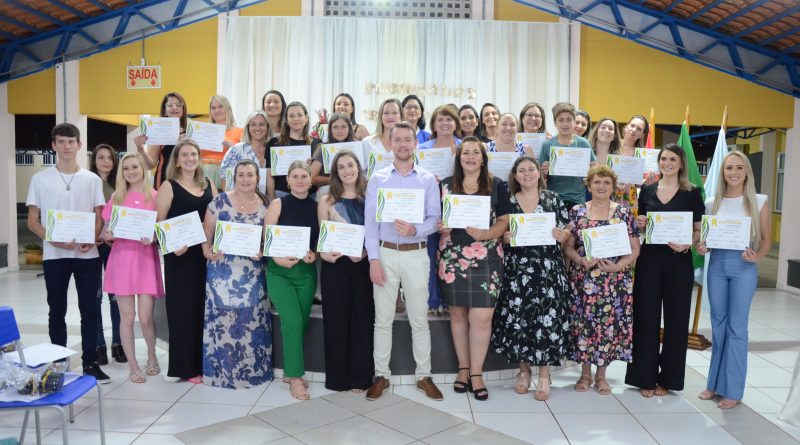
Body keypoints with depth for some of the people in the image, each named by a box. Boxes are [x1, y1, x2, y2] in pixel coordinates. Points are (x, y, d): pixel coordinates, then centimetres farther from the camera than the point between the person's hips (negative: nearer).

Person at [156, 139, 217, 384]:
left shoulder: (208, 185, 11)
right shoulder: (169, 187, -2)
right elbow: (158, 223, -7)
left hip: (205, 254, 5)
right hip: (179, 256, -5)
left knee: (203, 308, 9)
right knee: (182, 309, 1)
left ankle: (202, 362, 21)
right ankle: (185, 366, 10)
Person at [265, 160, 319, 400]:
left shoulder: (316, 206, 5)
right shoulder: (278, 204, -2)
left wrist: (313, 255, -11)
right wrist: (279, 259, -20)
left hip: (307, 272, 3)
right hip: (280, 272, -3)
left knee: (301, 324, 9)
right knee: (293, 323, -12)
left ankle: (290, 371, 28)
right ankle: (295, 377, 1)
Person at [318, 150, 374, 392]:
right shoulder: (326, 201, 6)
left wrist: (364, 253, -15)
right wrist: (324, 253, -16)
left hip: (363, 265, 0)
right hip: (335, 266, 0)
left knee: (362, 319, 5)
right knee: (336, 320, 4)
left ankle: (360, 377, 16)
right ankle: (338, 377, 16)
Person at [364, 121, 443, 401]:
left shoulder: (428, 180, 5)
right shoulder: (378, 178, 4)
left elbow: (435, 218, 0)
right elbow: (370, 220, 0)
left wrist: (414, 230, -21)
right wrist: (374, 259, -8)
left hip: (416, 254, 0)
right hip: (385, 253, 0)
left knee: (419, 319, 6)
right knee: (382, 319, 6)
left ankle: (424, 376, 18)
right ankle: (381, 375, 17)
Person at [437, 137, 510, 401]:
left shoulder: (497, 186, 5)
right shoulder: (446, 185, 8)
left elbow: (504, 221, 1)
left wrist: (485, 234, -17)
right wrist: (440, 227, -10)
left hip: (485, 259, -1)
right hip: (452, 258, 2)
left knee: (481, 317, -6)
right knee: (457, 314, 8)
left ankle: (476, 373, 8)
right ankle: (463, 368, 22)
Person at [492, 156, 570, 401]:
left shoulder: (553, 199, 5)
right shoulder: (507, 201, 8)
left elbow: (565, 234, 6)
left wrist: (554, 233, -15)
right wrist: (505, 238, -11)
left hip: (548, 269, -1)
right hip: (516, 269, 1)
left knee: (547, 317, -2)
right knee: (517, 318, 2)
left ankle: (544, 374, 10)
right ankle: (524, 370, 19)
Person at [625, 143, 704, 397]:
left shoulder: (692, 193, 2)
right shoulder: (647, 191, 8)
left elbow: (700, 230, 1)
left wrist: (687, 243, -18)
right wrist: (639, 224, -6)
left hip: (679, 261, -1)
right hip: (649, 259, 2)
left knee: (676, 318, 6)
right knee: (646, 317, 4)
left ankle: (667, 378, 19)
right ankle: (645, 377, 15)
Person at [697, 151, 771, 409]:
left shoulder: (758, 202, 1)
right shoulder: (712, 204, 7)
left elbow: (767, 239, 1)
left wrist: (757, 257, -17)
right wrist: (702, 248, -9)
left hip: (743, 267, -3)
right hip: (716, 264, 3)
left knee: (736, 327, 0)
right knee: (718, 324, 10)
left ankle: (733, 389, 10)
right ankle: (715, 383, 21)